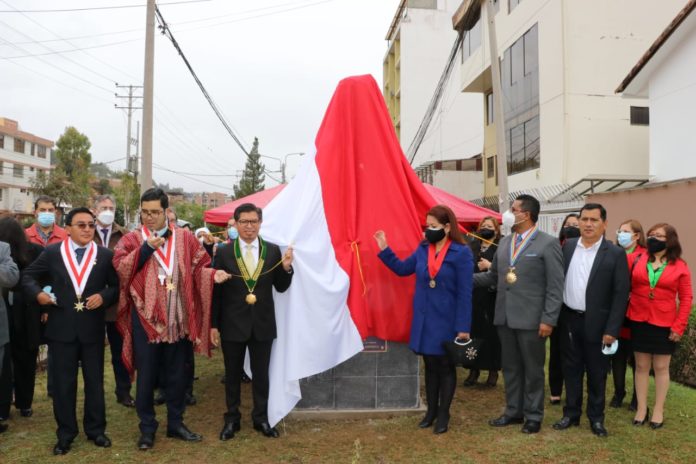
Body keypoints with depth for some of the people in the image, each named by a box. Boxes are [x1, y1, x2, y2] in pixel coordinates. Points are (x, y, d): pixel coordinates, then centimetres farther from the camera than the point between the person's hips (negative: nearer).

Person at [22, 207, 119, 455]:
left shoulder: (105, 255, 0)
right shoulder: (52, 252, 0)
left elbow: (117, 286, 3)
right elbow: (28, 276, 9)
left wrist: (103, 296, -16)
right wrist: (38, 293, -9)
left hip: (92, 328, 0)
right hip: (62, 328, 0)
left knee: (95, 381, 11)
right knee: (63, 383, 10)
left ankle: (95, 429, 26)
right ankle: (65, 434, 24)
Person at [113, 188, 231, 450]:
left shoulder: (185, 238, 4)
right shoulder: (132, 240, 0)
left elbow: (198, 268, 3)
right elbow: (121, 268, -14)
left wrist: (214, 274, -17)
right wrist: (146, 248, -22)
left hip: (178, 319, 2)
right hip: (145, 319, -1)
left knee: (177, 374, 12)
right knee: (147, 375, 9)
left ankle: (175, 423, 29)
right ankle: (147, 428, 25)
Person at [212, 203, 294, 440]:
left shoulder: (273, 251, -2)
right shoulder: (224, 253, -5)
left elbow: (281, 288, 1)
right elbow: (216, 292, -2)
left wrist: (286, 268, -17)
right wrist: (214, 325, -2)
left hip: (263, 324, 1)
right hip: (232, 324, -1)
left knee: (261, 374, 13)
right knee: (233, 374, 14)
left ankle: (261, 418, 30)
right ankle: (232, 419, 30)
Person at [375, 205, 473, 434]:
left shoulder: (461, 253, -12)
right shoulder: (423, 249, 3)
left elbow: (465, 293, -13)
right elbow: (402, 268, 15)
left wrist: (463, 326, -15)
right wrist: (384, 250, 3)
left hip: (447, 320, -5)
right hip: (424, 319, 5)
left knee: (446, 367, 9)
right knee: (430, 365, 15)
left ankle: (443, 414, 22)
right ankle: (431, 411, 28)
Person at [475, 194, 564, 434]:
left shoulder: (548, 243, -9)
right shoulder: (505, 242, 11)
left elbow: (556, 286, -11)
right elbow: (493, 276, 17)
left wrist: (548, 319, -15)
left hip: (531, 318, -6)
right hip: (505, 316, 6)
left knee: (533, 369, 8)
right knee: (510, 367, 15)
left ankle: (533, 415, 22)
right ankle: (513, 411, 29)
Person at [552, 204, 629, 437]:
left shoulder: (615, 254, -7)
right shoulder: (568, 246, 4)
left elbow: (621, 294, -9)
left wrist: (612, 329, -13)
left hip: (596, 323, -3)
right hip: (569, 320, 3)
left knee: (596, 373, 9)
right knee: (571, 370, 13)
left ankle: (596, 417, 25)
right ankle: (571, 413, 26)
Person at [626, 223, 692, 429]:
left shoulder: (680, 267, -3)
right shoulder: (638, 260, 0)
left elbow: (686, 298, -2)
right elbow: (627, 286, 1)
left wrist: (679, 326, -8)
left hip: (664, 324, -1)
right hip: (639, 322, 1)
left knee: (661, 367, 10)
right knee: (641, 366, 10)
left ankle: (658, 410, 23)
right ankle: (641, 408, 21)